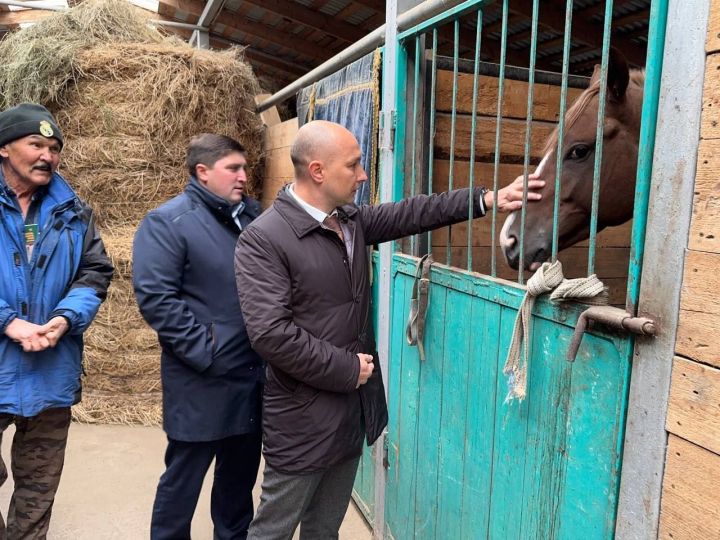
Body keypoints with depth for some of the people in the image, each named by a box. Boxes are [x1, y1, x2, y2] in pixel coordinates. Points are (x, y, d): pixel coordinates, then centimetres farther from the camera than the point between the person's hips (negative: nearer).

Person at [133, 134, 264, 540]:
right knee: (184, 475, 9)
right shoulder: (167, 222, -9)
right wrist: (206, 349, -18)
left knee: (242, 468, 20)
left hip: (253, 373, 6)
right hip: (201, 380, -6)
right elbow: (155, 297, -15)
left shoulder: (252, 215, 9)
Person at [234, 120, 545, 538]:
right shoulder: (263, 239, -20)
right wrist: (346, 369, -19)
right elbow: (270, 332, -26)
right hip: (302, 419, -7)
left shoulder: (352, 219, 5)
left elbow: (411, 214, 9)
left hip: (354, 408, 7)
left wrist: (488, 199, 0)